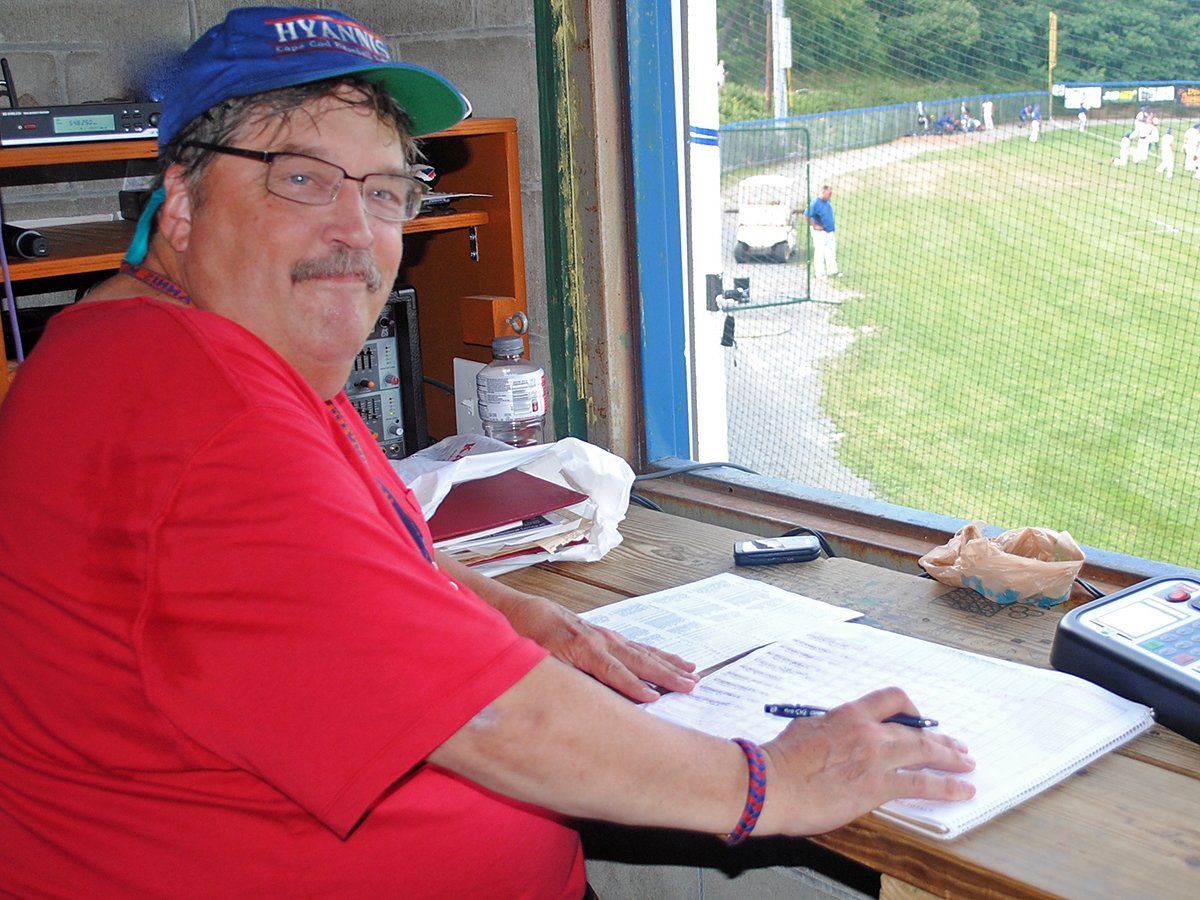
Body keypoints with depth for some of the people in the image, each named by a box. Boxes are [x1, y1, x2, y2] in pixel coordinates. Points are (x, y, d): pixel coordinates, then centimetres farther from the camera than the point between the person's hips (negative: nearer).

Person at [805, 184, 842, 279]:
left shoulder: (827, 202, 9)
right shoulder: (815, 203, -16)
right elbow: (806, 215, -22)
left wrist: (833, 227, 16)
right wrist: (814, 226, -18)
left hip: (830, 231, 8)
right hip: (820, 232, -8)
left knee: (832, 251, 11)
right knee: (820, 252, -1)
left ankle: (832, 271, 19)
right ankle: (820, 273, 7)